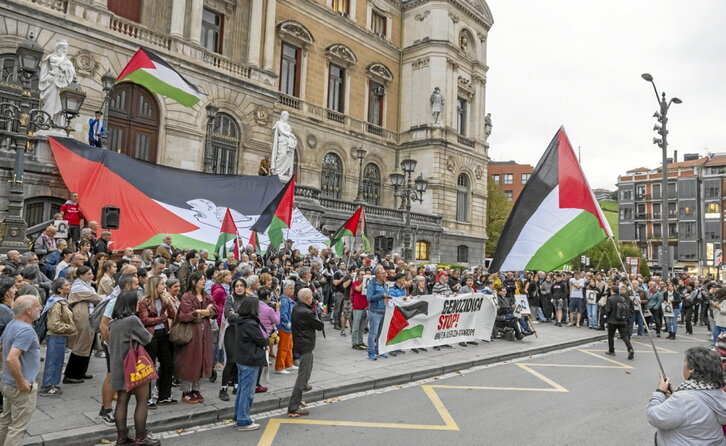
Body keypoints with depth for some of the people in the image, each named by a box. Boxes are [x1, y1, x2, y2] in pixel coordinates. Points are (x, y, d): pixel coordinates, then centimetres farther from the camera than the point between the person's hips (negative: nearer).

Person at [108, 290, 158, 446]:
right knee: (142, 400, 2)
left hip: (118, 366, 8)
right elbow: (147, 339, -8)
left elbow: (111, 344, 17)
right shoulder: (133, 319, -17)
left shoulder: (113, 322, 7)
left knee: (122, 401, 12)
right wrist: (149, 334, 10)